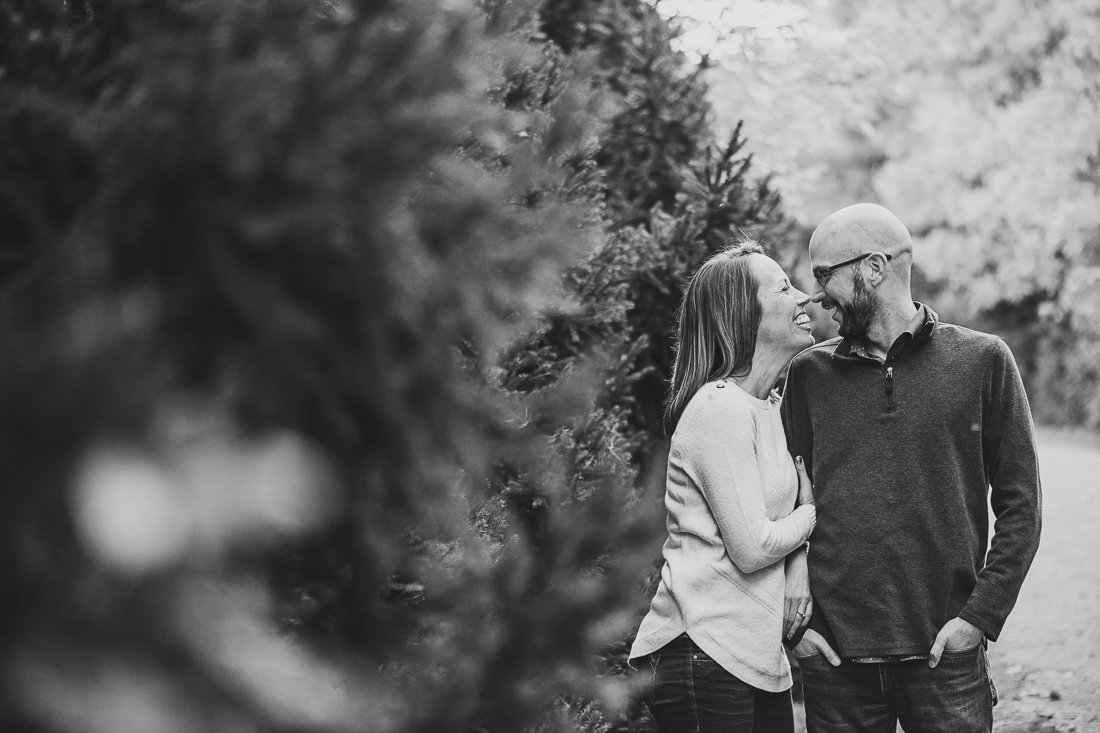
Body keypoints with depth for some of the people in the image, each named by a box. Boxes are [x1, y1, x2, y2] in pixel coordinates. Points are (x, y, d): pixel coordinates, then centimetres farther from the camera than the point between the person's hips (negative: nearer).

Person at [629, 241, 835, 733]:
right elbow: (752, 548, -19)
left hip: (760, 654, 9)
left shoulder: (767, 406, 15)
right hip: (705, 651, -9)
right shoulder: (720, 408, -16)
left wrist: (800, 570, -2)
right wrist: (812, 513, 0)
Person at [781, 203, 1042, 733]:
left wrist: (979, 616, -7)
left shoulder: (982, 361, 2)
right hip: (833, 655, 2)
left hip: (945, 655, -1)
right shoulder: (810, 373, 7)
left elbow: (1020, 506, 1)